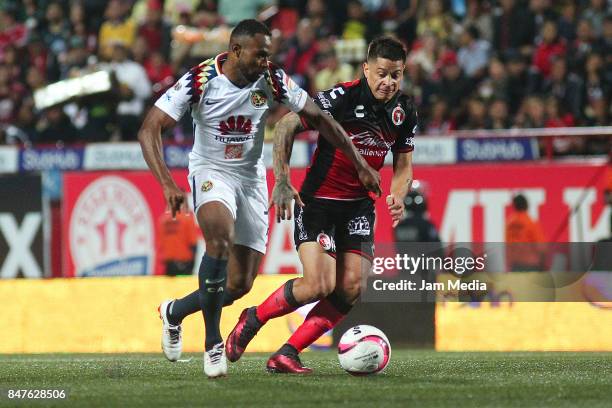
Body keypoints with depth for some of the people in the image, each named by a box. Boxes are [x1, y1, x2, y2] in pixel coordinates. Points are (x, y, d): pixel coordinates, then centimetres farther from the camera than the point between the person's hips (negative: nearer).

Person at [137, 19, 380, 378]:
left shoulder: (272, 80, -9)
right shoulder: (200, 80, -18)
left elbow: (319, 118, 2)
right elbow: (150, 129, -19)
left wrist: (361, 165, 0)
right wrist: (167, 183, -32)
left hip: (251, 177, 4)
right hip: (211, 172, -4)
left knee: (241, 284, 0)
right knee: (220, 236, -36)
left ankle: (174, 312, 31)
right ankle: (213, 343, -25)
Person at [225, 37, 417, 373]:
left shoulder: (404, 112, 0)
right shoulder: (342, 98, -18)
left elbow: (403, 165, 13)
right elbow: (286, 125, -12)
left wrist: (397, 196, -9)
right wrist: (282, 181, -21)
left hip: (359, 206, 6)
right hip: (317, 202, -6)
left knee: (352, 288, -9)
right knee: (319, 285, -18)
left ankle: (286, 354, 1)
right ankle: (253, 320, 8)